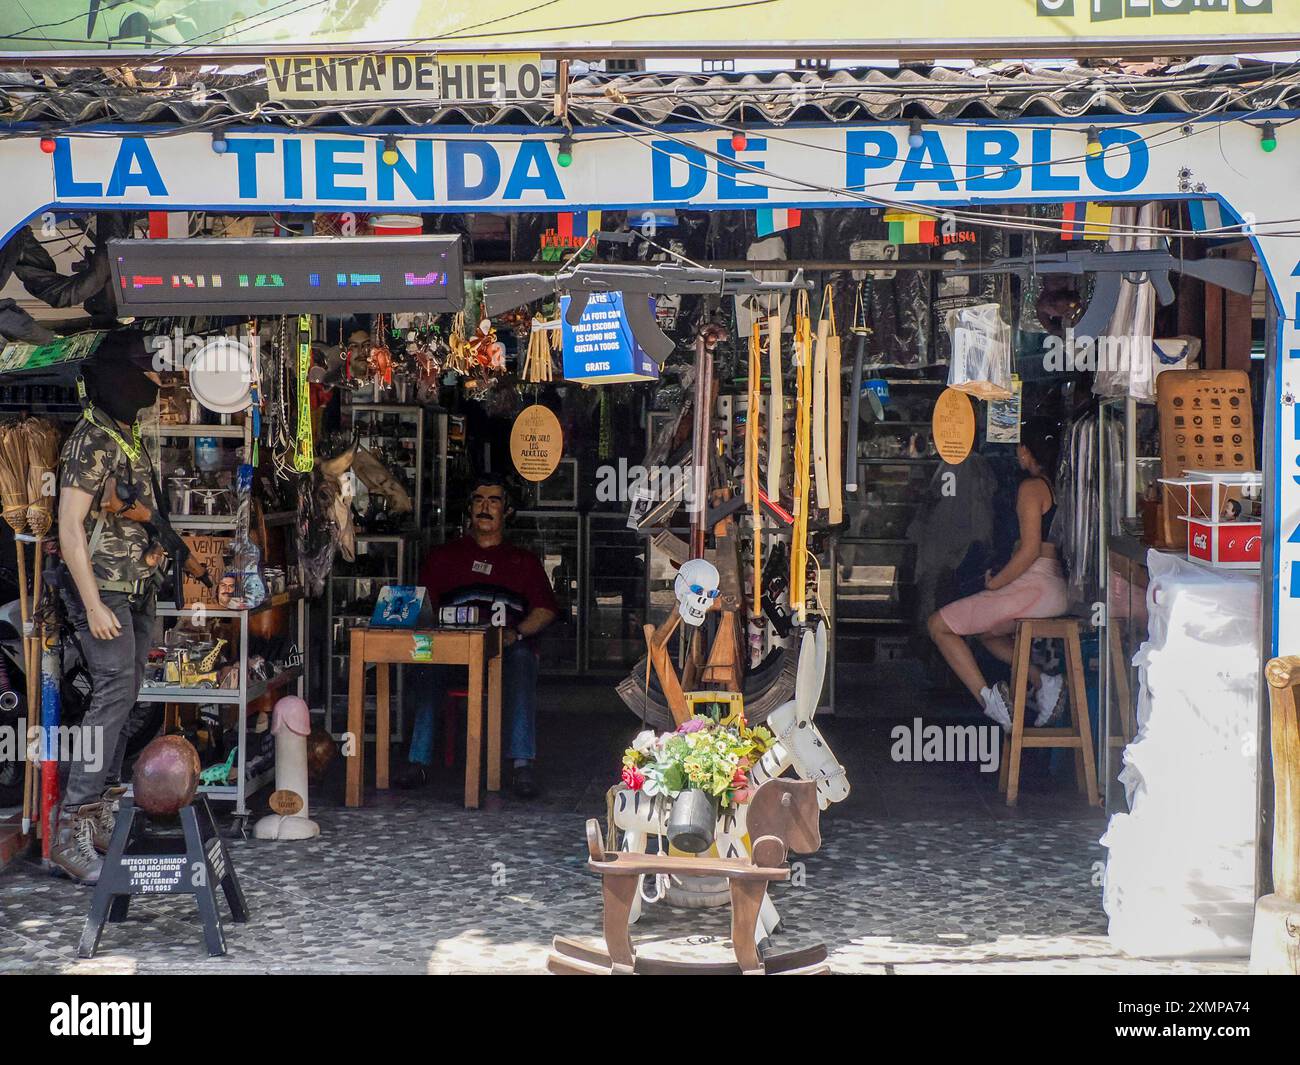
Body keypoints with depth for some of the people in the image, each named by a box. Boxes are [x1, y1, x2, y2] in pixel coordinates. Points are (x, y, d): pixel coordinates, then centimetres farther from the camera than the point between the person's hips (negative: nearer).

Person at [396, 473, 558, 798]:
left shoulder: (523, 561, 25)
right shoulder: (443, 556, 25)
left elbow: (546, 609, 11)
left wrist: (516, 633, -9)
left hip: (506, 648, 0)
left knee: (522, 659, -37)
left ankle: (522, 764, -45)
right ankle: (419, 762, -40)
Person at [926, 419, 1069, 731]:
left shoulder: (1031, 487, -12)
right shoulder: (1055, 487, 15)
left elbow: (1030, 550, -19)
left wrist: (994, 584, -9)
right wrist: (1000, 579, 15)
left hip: (1035, 586, -10)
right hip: (1057, 588, 10)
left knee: (939, 625, -2)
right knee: (985, 630, 32)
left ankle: (988, 698, -11)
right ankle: (1042, 680, 13)